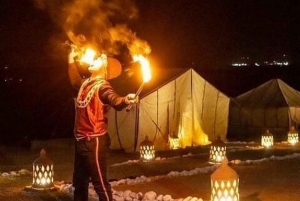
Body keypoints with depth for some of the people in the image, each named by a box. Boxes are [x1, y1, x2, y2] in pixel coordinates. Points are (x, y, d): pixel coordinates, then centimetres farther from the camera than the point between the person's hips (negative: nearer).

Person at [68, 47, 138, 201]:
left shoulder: (102, 86, -10)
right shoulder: (86, 83, 14)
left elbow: (115, 101, -31)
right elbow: (75, 80, 40)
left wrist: (125, 100, -53)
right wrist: (71, 60, 41)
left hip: (94, 141, -9)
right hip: (81, 140, 9)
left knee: (100, 183, -7)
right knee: (79, 182, 20)